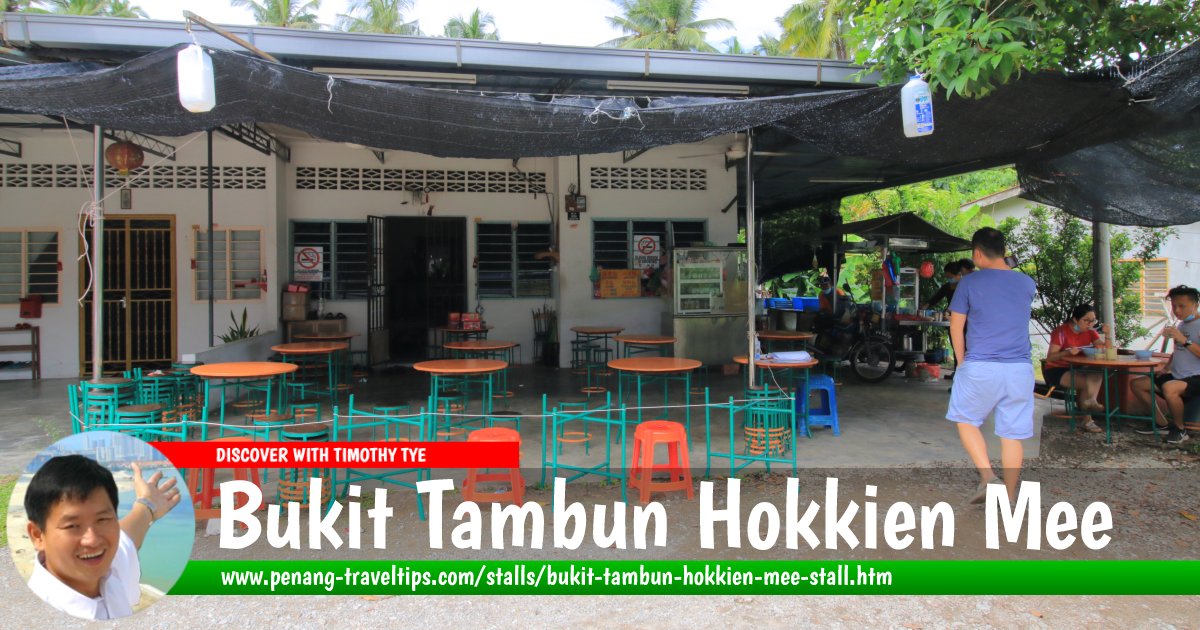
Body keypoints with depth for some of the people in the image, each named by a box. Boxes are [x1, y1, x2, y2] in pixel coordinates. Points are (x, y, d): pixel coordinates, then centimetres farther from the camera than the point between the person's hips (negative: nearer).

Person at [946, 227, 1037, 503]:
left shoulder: (969, 282, -4)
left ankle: (987, 474, -1)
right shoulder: (1027, 283, 7)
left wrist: (961, 361, 12)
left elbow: (956, 327, -1)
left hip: (980, 367, -3)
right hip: (1020, 369, 3)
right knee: (1012, 433, 8)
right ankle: (1009, 497, 14)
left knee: (966, 420, 16)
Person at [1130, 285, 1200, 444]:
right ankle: (1163, 423, 9)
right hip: (1176, 376, 9)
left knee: (1169, 388, -38)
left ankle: (1180, 429, -12)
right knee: (1136, 384, 5)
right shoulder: (1180, 325, 14)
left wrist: (1184, 340, -25)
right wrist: (1168, 367, 13)